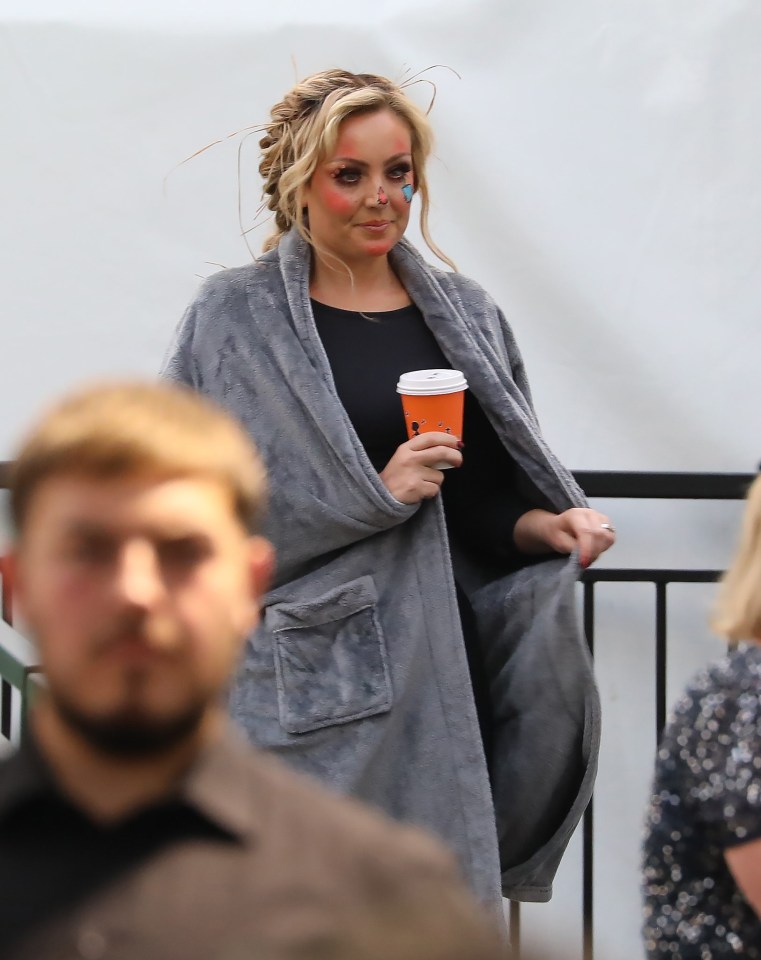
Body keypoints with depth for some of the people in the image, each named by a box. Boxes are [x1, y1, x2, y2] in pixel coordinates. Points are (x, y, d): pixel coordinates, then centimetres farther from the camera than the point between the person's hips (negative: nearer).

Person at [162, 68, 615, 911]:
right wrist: (374, 495, -14)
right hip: (313, 679, -4)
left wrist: (547, 527, -4)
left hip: (448, 669, 4)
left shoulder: (465, 315, 14)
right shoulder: (235, 321, 1)